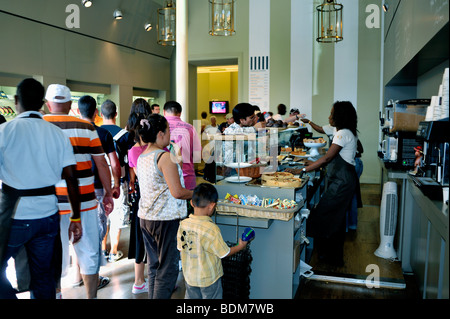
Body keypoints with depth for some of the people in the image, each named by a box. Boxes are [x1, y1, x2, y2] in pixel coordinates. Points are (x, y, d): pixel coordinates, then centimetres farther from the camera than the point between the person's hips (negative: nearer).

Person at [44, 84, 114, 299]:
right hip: (82, 200, 0)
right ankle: (91, 295, 21)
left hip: (51, 202, 1)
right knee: (88, 252, 11)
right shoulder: (86, 127, 0)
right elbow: (102, 164, -1)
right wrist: (108, 193, 8)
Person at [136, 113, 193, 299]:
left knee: (154, 266, 18)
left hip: (146, 218, 8)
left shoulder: (141, 157, 9)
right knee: (168, 268, 3)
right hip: (166, 219, -8)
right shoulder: (165, 157, -17)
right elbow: (177, 192, -20)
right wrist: (195, 194, -3)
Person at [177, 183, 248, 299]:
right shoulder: (211, 229, -27)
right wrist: (240, 246, 0)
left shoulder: (183, 224, -10)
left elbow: (181, 248, 2)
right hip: (208, 278, -5)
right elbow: (224, 253, -17)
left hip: (189, 276, 5)